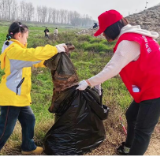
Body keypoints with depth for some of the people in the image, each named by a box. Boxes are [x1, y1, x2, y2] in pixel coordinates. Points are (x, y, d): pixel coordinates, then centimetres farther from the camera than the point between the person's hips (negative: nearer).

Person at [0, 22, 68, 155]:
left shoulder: (16, 49, 16)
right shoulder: (13, 49, -17)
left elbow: (34, 60, 17)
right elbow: (33, 54, -32)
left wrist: (54, 58, 8)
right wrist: (55, 49, -24)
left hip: (19, 96, 10)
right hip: (11, 97, -10)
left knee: (29, 120, 18)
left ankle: (28, 147, 33)